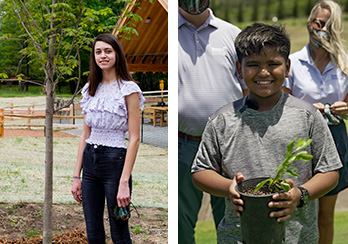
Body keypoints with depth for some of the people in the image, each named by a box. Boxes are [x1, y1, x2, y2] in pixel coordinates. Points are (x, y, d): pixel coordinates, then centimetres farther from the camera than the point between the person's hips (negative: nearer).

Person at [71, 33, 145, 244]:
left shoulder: (129, 89, -8)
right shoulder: (91, 89, 10)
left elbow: (134, 139, -12)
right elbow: (86, 135, 13)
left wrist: (124, 182, -18)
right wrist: (77, 176, 8)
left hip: (115, 161, -6)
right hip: (90, 161, 6)